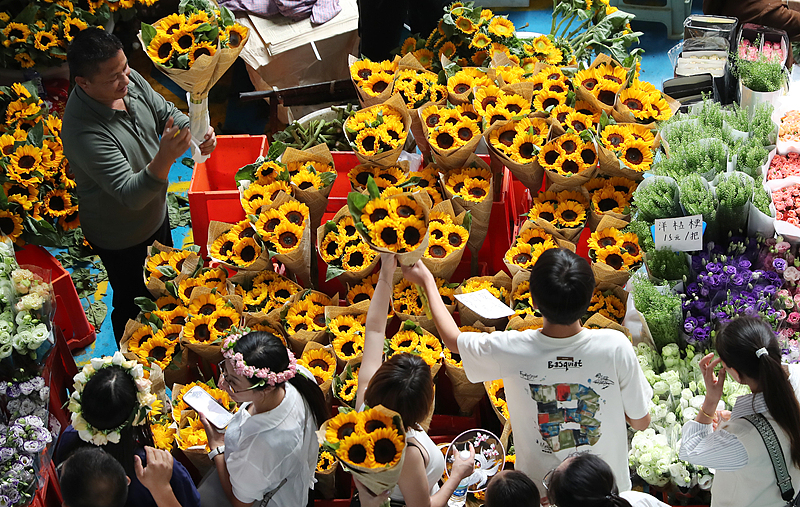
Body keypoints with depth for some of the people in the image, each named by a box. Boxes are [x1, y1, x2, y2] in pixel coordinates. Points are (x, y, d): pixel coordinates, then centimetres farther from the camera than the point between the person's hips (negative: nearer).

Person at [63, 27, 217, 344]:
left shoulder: (130, 80, -17)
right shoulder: (84, 132, -40)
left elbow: (166, 113, -1)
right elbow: (130, 194, -41)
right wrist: (164, 160, -58)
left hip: (155, 212, 8)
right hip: (122, 238, -8)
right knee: (134, 306, 16)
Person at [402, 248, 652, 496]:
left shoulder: (511, 351, -26)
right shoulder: (615, 347, -28)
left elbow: (452, 338, -4)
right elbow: (641, 421, -12)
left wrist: (427, 280, 11)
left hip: (541, 491, 0)